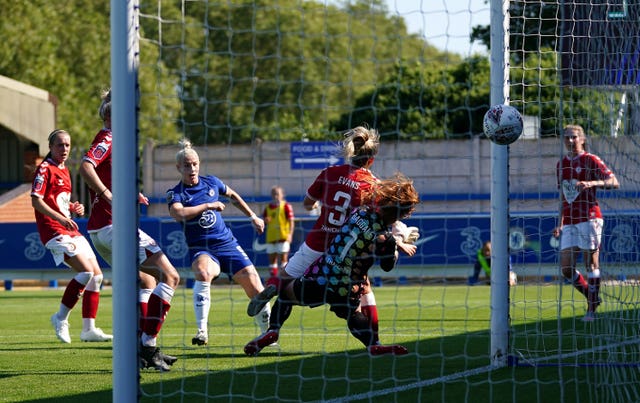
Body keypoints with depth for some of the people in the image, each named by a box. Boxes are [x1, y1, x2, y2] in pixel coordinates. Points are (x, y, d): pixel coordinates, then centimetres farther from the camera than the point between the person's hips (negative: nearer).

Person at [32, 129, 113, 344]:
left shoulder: (65, 171, 19)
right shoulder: (45, 169, -8)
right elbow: (36, 201, -17)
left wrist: (74, 208, 8)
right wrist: (61, 218, -25)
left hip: (71, 230, 9)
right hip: (54, 230, -9)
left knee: (96, 275, 4)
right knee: (86, 271, -21)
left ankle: (89, 329, 9)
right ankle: (61, 318, -8)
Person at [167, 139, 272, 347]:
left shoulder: (211, 183, 8)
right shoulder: (175, 193, -4)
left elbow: (233, 195, 28)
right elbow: (178, 213, -26)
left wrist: (253, 217, 31)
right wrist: (208, 205, -19)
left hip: (228, 244, 4)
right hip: (201, 249, -4)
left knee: (255, 289, -7)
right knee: (203, 272, -39)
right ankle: (202, 331, -34)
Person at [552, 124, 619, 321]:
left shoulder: (590, 160, -2)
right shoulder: (561, 164, 17)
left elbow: (614, 182, -11)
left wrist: (591, 183, -26)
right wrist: (560, 223, 19)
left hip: (588, 218, -6)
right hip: (569, 222, 6)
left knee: (591, 264, -5)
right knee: (566, 268, 0)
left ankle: (592, 309, 1)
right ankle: (593, 299, 18)